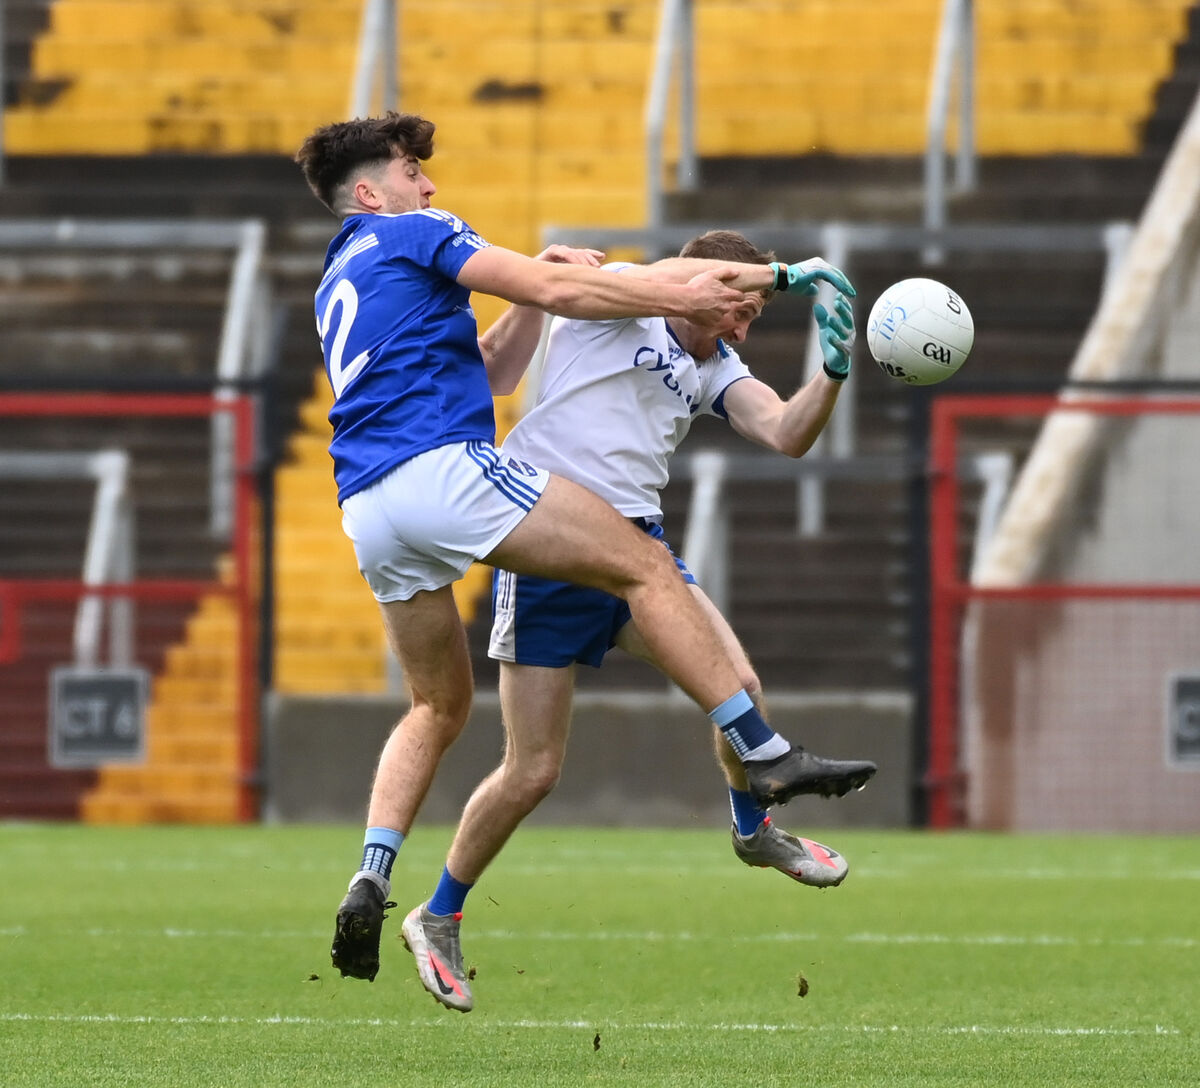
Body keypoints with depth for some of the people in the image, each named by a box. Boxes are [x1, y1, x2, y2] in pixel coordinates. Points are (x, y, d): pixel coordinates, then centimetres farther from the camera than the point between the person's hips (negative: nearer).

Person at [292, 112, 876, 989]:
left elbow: (489, 370, 33)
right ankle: (768, 758, -13)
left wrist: (537, 290, 22)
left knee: (439, 704, 17)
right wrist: (680, 301, -1)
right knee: (643, 565, -5)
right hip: (442, 465, -8)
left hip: (367, 512, 8)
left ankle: (370, 884, -1)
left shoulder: (338, 288, 31)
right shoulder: (410, 235, 7)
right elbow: (553, 289, -4)